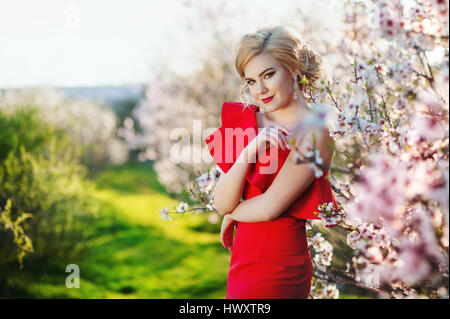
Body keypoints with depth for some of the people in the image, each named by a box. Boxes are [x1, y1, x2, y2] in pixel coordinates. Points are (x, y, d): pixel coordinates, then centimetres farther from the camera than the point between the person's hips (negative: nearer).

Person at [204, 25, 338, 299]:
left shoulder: (314, 134, -15)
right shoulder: (247, 118, 3)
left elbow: (270, 207, -18)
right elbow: (222, 203, -3)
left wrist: (231, 215, 0)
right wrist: (249, 151, -17)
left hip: (277, 269, -6)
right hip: (244, 261, 6)